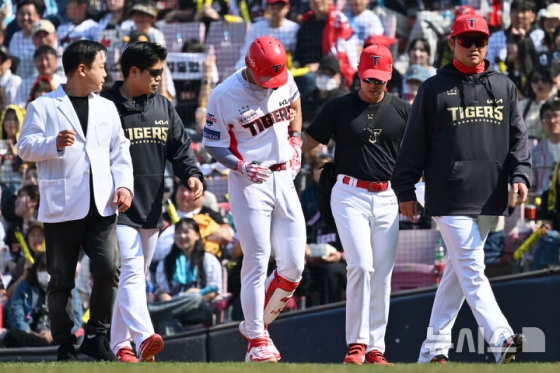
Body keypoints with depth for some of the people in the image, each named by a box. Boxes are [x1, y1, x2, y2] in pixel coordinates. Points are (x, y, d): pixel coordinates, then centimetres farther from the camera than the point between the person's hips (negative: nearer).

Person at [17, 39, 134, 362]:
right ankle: (65, 346, 11)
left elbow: (120, 151, 17)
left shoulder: (107, 108, 17)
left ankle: (96, 337, 3)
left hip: (101, 207, 3)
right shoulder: (44, 106, 1)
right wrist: (54, 144, -23)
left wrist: (124, 184, 1)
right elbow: (26, 148, -4)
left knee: (109, 269, -12)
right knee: (61, 280, 2)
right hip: (62, 208, -3)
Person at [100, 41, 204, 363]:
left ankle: (120, 343, 21)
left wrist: (191, 174, -8)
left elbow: (181, 147, 11)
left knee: (136, 275, 13)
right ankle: (143, 337, -31)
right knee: (131, 271, -17)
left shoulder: (164, 107, 11)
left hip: (152, 209, 7)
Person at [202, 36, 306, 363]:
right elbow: (213, 143, -5)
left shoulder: (286, 80, 1)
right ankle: (257, 341, 0)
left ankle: (257, 324, 20)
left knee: (293, 267, 1)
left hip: (284, 178, 5)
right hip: (249, 183, -5)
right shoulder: (225, 96, -13)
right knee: (257, 261, -9)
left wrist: (295, 142, 11)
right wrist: (241, 167, -20)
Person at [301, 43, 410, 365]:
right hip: (350, 195, -3)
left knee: (383, 272, 2)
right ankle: (357, 342, -9)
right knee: (361, 265, -16)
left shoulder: (402, 110, 7)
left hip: (387, 199, 3)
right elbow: (308, 142, 3)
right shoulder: (339, 108, 1)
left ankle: (375, 348, 8)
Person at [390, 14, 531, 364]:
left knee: (459, 269, 10)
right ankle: (501, 340, -25)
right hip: (450, 196, -4)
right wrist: (405, 190, 2)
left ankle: (434, 348, 17)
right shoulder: (435, 89, 2)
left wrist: (520, 174, -4)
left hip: (489, 197, 5)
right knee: (472, 269, -13)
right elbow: (414, 142, 4)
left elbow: (518, 135, 12)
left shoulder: (504, 86, 12)